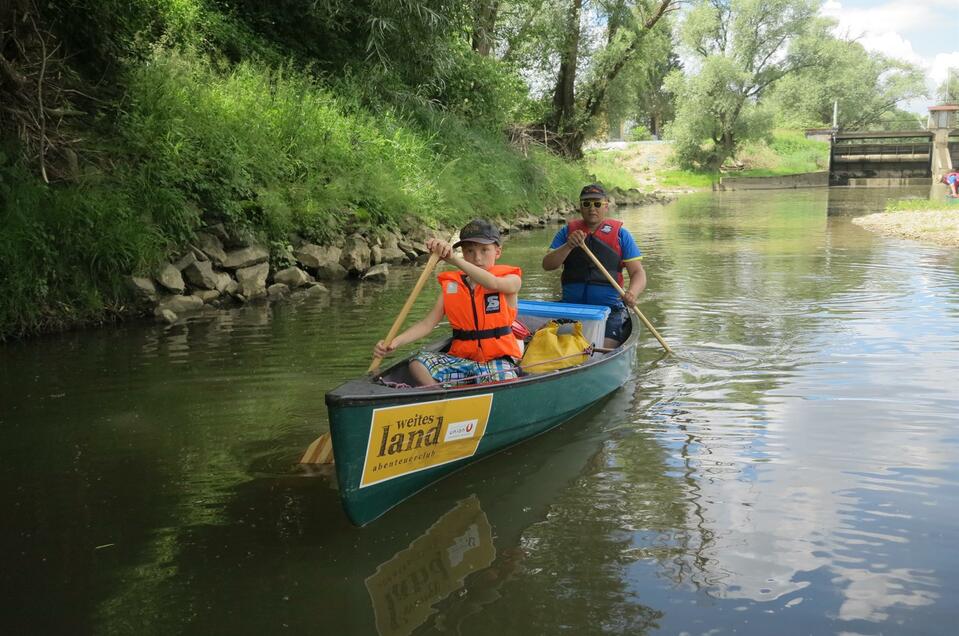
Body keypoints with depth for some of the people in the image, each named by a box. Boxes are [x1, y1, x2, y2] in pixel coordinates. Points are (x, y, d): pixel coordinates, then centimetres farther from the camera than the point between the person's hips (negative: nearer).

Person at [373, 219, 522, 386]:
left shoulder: (511, 280, -1)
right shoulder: (451, 285, 8)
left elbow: (492, 283, -26)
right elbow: (427, 323, 0)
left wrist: (453, 259, -37)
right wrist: (395, 342, -18)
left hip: (497, 359, -2)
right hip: (461, 358, 3)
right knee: (419, 363, -21)